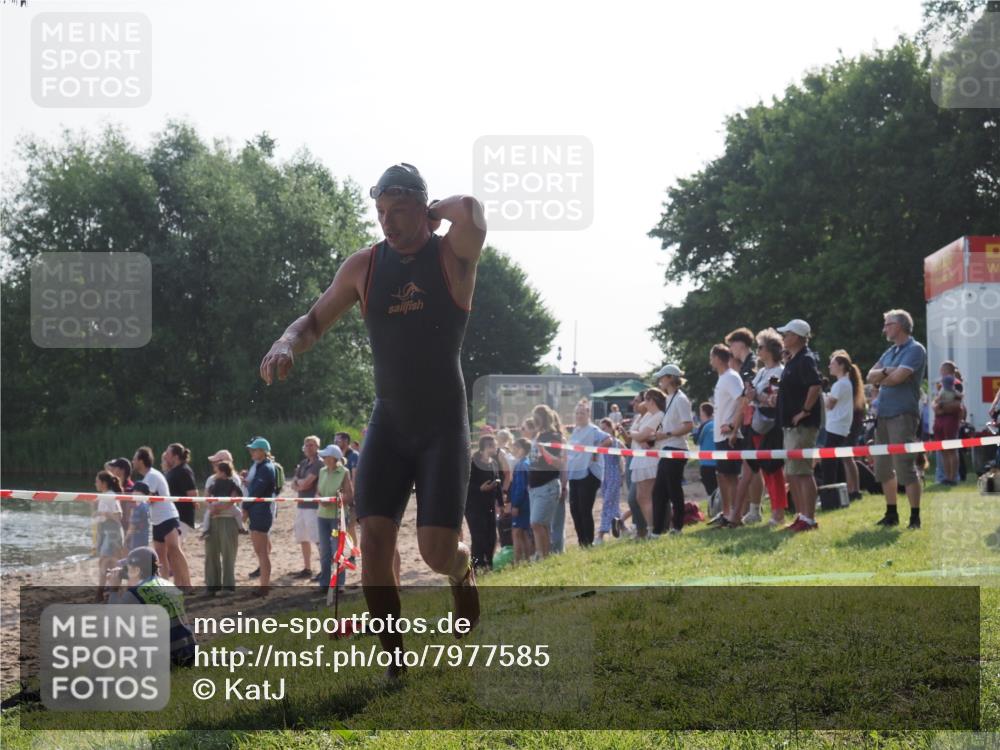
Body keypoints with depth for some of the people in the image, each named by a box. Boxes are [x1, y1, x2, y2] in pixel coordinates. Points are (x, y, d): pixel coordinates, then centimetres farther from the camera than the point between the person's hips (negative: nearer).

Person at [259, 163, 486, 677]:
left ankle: (462, 570, 28)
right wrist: (287, 344, -10)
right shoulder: (364, 266, 3)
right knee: (374, 539, -11)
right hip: (388, 422, 3)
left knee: (437, 552, -11)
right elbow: (315, 321, 12)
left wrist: (438, 211, -11)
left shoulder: (452, 255, -9)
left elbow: (471, 212, -32)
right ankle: (396, 659, 2)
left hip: (444, 425, -3)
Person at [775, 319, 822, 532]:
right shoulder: (792, 360, 17)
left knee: (802, 472, -10)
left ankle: (809, 519, -8)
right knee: (791, 473, 12)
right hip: (790, 425, 11)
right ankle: (802, 516, 18)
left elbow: (816, 386, -26)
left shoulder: (806, 360, -14)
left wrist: (805, 410, -22)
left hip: (802, 425, -11)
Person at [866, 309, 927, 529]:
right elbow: (870, 376, 10)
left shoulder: (915, 350, -7)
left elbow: (897, 377, -18)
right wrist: (885, 372, -11)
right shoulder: (890, 352, 19)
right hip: (883, 414, 9)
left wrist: (880, 378, 1)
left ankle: (915, 517, -4)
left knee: (905, 468, -9)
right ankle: (891, 514, 22)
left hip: (903, 414, -9)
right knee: (883, 467, 12)